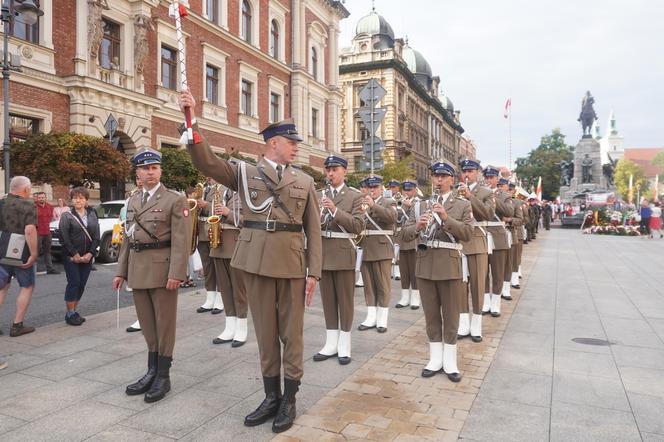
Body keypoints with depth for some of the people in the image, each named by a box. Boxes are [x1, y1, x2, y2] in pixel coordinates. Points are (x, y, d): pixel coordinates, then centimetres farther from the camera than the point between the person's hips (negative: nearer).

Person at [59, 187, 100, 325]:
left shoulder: (92, 215, 9)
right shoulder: (66, 216, -1)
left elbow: (97, 237, 5)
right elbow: (64, 237, -8)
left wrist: (90, 253, -6)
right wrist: (74, 254, -13)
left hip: (87, 257, 4)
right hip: (71, 257, -4)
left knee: (82, 284, 6)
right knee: (74, 283, -4)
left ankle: (73, 311, 18)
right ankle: (70, 314, 5)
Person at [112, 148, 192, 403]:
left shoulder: (175, 200, -5)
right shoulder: (132, 202, 15)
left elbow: (181, 240, -12)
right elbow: (127, 239, 17)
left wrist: (176, 273, -19)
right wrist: (121, 271, 13)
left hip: (162, 269, -6)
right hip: (137, 271, 6)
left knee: (164, 323, 3)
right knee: (147, 324, 14)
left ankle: (163, 376, 14)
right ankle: (152, 372, 26)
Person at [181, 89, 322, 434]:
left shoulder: (305, 182, 9)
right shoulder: (245, 173, 8)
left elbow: (313, 231, 7)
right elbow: (206, 161, -7)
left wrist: (314, 272, 0)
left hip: (292, 264, 0)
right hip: (257, 261, 0)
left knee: (291, 332, 7)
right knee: (265, 331, 10)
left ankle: (289, 400, 21)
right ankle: (271, 396, 26)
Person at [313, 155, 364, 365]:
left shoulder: (355, 196, -2)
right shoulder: (319, 195, 10)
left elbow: (358, 226, -13)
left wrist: (335, 210, -21)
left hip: (343, 253, -4)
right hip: (323, 252, 4)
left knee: (345, 300, 4)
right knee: (328, 299, 11)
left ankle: (344, 346, 15)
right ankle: (331, 344, 21)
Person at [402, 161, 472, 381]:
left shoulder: (463, 205, 3)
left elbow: (467, 233, -9)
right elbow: (406, 234, 4)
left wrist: (446, 217, -21)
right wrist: (417, 226, -18)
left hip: (450, 264, -2)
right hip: (425, 264, 3)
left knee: (451, 315, 5)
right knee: (431, 314, 9)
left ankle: (449, 361, 17)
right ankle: (435, 359, 21)